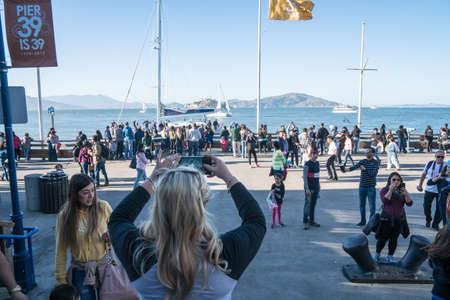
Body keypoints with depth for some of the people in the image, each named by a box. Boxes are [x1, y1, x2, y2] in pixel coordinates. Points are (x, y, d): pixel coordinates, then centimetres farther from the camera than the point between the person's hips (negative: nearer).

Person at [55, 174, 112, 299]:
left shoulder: (103, 207, -11)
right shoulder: (64, 215, -9)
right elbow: (61, 250, -2)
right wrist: (61, 278, 1)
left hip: (104, 265, 0)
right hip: (80, 270, 0)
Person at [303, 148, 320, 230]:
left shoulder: (317, 163, 10)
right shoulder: (307, 164, -11)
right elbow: (304, 177, -14)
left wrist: (319, 186, 17)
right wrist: (307, 189, -19)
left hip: (316, 188, 7)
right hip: (309, 188, -7)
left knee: (313, 204, 13)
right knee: (307, 204, -4)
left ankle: (311, 221, 23)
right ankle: (305, 222, 3)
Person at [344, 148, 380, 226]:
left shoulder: (376, 162, -4)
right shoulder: (362, 161, 7)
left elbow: (374, 174, -14)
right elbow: (354, 167, -9)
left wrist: (365, 169, -17)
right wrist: (346, 169, -25)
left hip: (371, 187, -4)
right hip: (362, 186, 4)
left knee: (372, 205, -1)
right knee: (361, 205, 12)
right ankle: (363, 221, 25)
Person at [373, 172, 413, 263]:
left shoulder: (402, 191, 7)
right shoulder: (384, 190, -3)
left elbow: (409, 203, -2)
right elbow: (385, 200, -20)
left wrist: (406, 194, -18)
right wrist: (391, 190, -22)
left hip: (399, 220, 3)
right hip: (386, 219, -3)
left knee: (394, 239, 7)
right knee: (383, 238, 0)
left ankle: (390, 256, 23)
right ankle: (377, 254, 21)